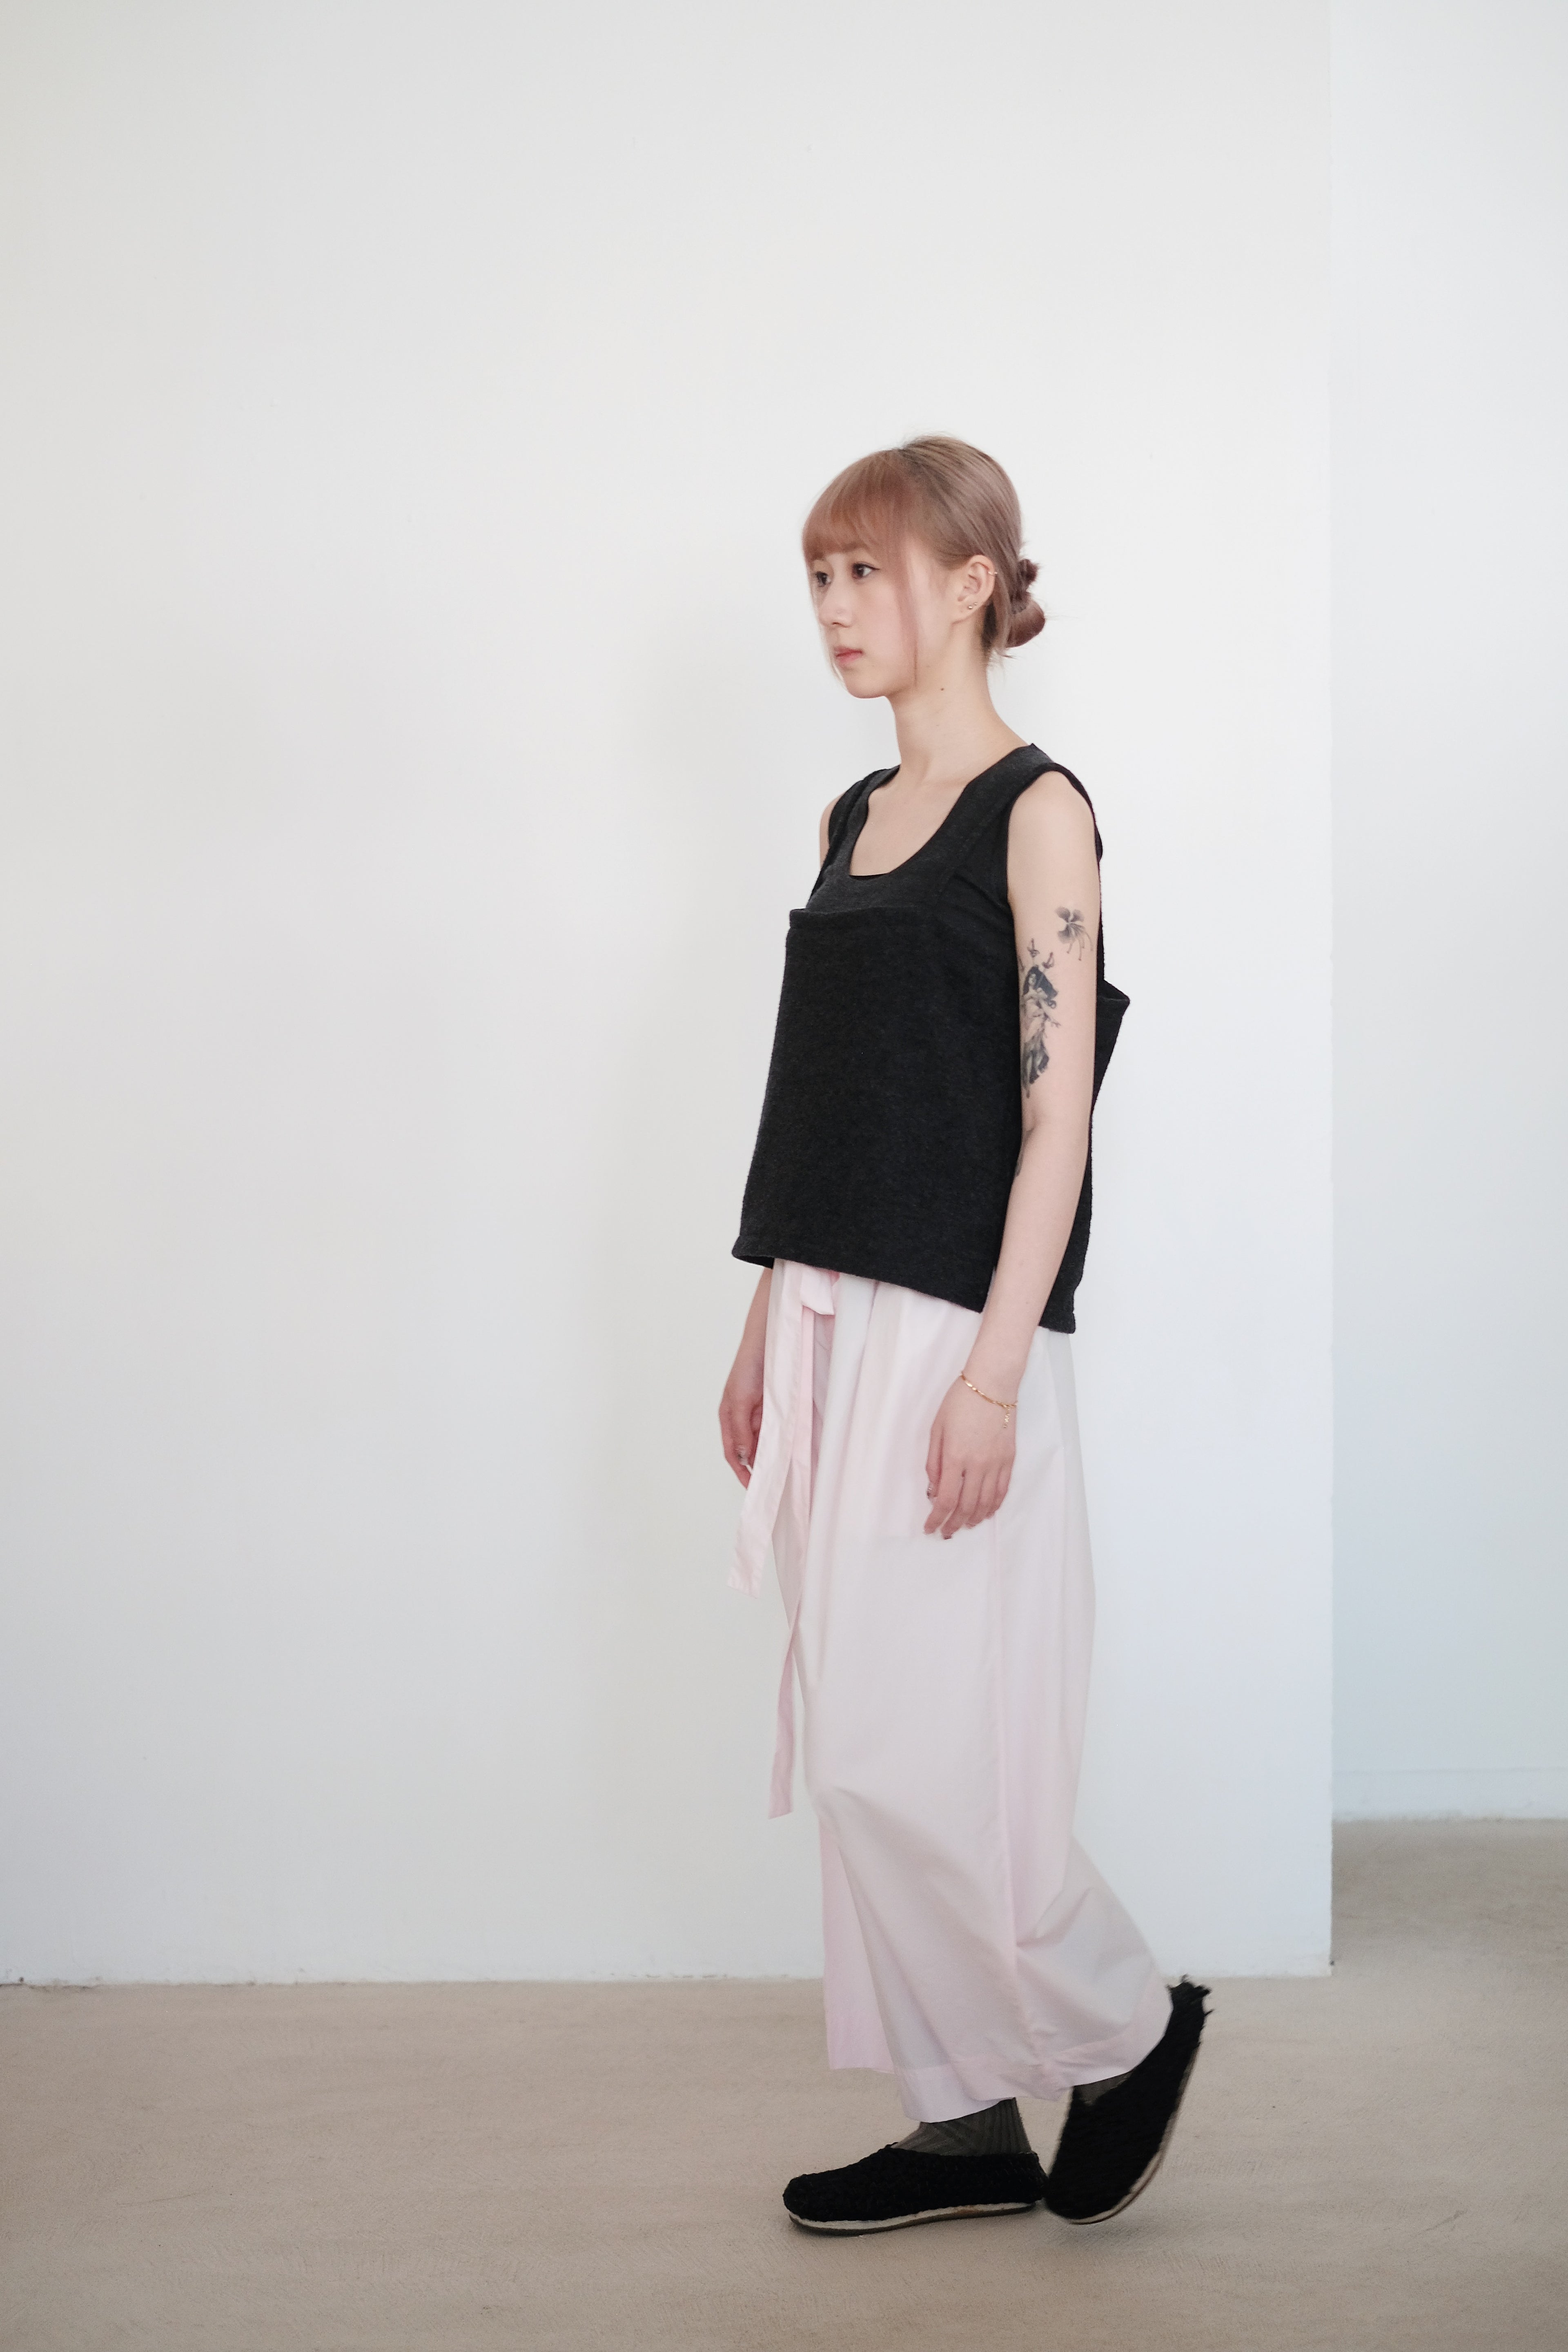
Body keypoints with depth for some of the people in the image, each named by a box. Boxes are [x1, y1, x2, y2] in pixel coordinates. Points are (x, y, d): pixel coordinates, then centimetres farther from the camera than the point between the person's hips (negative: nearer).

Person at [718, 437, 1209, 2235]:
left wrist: (992, 1376, -18)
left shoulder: (1036, 810, -6)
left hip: (954, 1333, -8)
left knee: (909, 1753, -7)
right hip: (837, 1328, 8)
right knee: (870, 1753, 10)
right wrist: (767, 1335, 15)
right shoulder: (854, 822, 15)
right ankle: (966, 2123, 22)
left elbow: (1055, 1111, -13)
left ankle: (1126, 2023, 17)